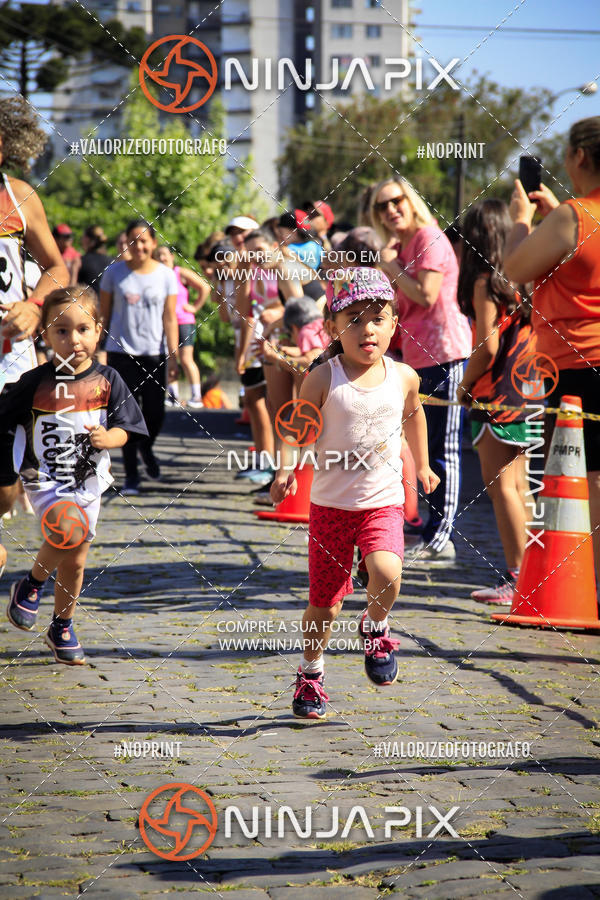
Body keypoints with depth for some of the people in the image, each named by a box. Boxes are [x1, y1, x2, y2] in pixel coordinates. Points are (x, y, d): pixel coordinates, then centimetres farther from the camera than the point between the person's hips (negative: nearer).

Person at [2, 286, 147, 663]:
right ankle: (32, 585, -1)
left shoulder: (107, 380, -2)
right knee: (68, 530, -29)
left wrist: (108, 438, -18)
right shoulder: (36, 382, -9)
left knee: (75, 563, 11)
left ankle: (62, 629, 33)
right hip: (45, 478, -3)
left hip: (88, 482, 3)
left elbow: (124, 429, 2)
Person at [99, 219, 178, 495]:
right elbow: (104, 314, 6)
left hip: (154, 353, 1)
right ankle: (131, 475, 5)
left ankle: (146, 448, 33)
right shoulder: (114, 273, 2)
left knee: (155, 413, -2)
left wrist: (173, 356, -4)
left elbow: (170, 319, 2)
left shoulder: (166, 275, 3)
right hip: (121, 353, -1)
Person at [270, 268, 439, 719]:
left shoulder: (404, 377, 0)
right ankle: (310, 673, 29)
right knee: (325, 599, 6)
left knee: (387, 573, -25)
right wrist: (287, 471, -18)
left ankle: (376, 628, 8)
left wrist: (422, 465, 29)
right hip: (331, 504, -1)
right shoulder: (323, 380, -9)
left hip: (384, 501, 1)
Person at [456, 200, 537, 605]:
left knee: (500, 485, -7)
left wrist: (464, 386, -4)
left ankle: (517, 579, -10)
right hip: (527, 389, 8)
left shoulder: (485, 281, -12)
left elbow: (487, 347, -16)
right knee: (516, 485, 14)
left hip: (497, 392, -8)